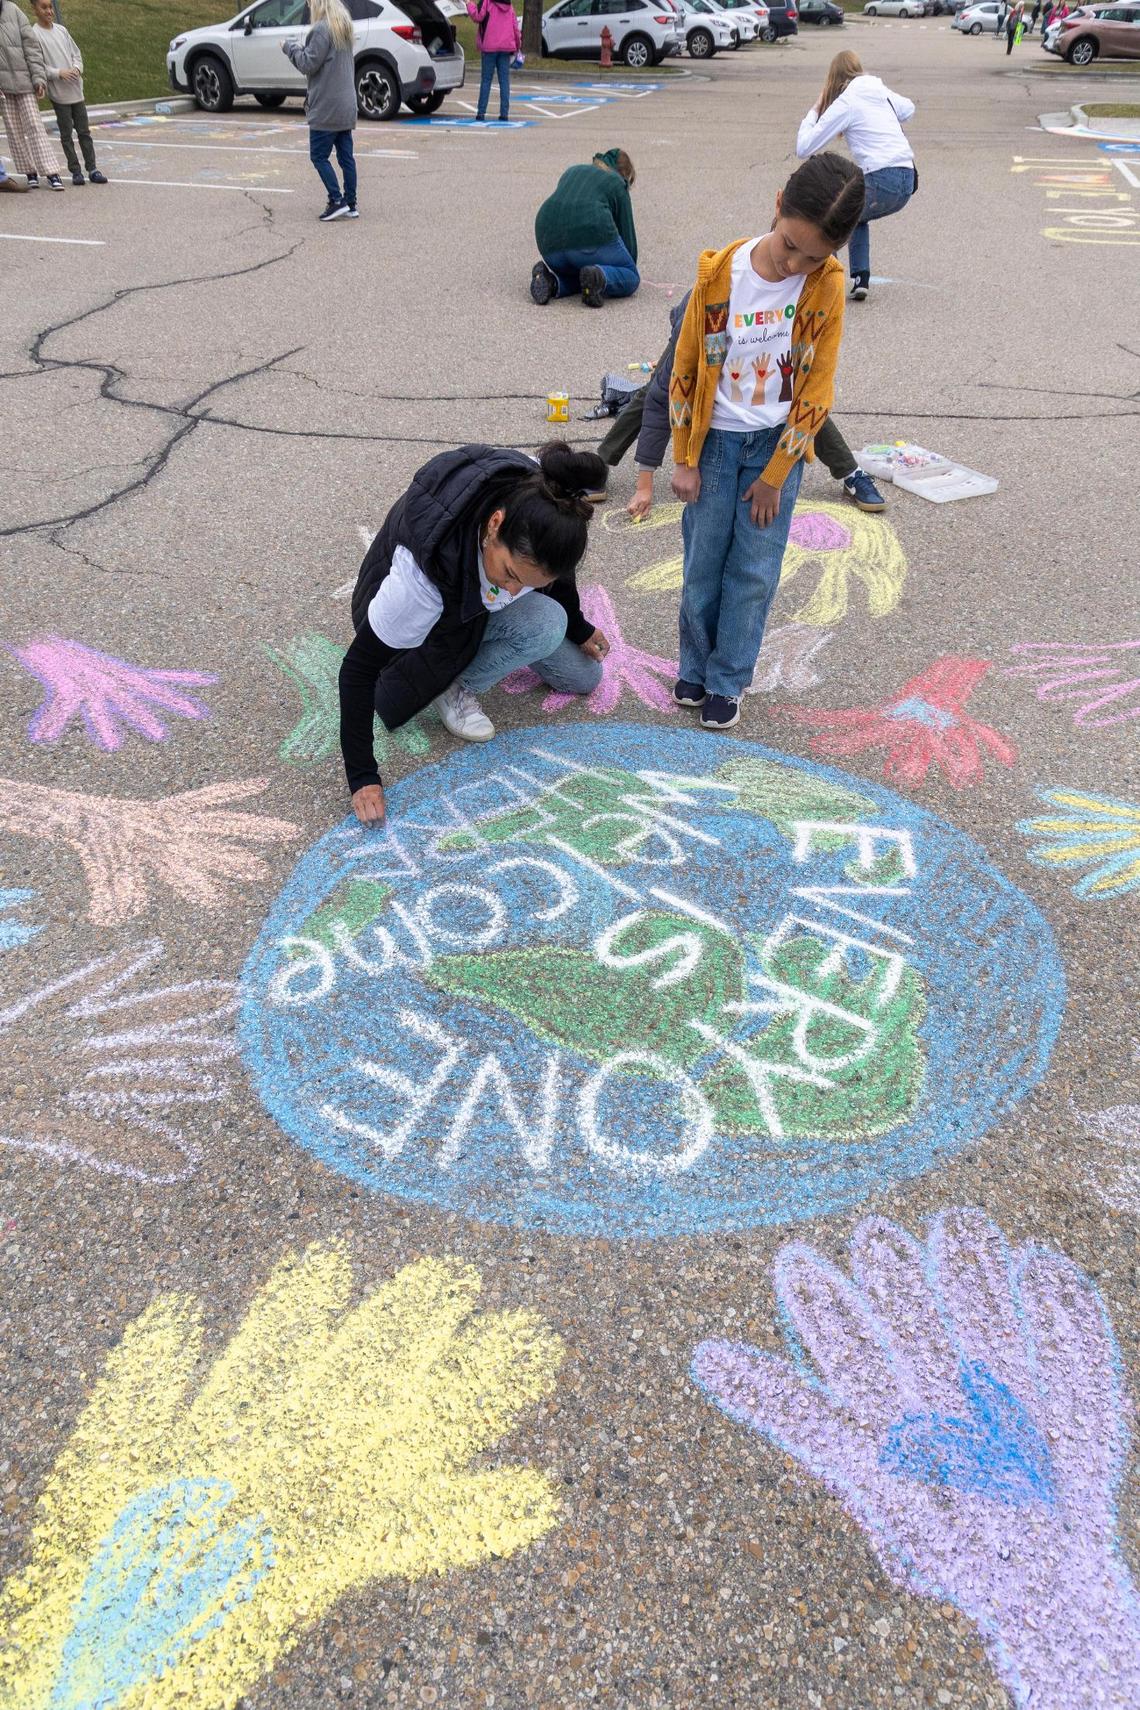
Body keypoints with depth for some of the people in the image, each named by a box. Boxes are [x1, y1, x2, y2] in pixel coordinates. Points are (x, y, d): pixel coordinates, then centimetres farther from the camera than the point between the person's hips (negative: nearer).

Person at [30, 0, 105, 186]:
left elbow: (76, 53, 17)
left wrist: (77, 68, -4)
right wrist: (58, 73, -19)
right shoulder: (34, 34, -5)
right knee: (67, 133, -1)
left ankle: (92, 169, 9)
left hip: (76, 90, 5)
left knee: (84, 131, 5)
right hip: (58, 93, -5)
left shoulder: (61, 30, 11)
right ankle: (75, 171, 4)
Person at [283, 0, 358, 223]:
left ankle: (337, 201, -8)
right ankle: (350, 204, 8)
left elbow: (308, 65, -13)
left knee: (319, 156, -2)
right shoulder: (344, 27, 13)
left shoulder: (321, 29, -14)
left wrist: (291, 48, 1)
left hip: (326, 107, -8)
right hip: (346, 105, 8)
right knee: (346, 156, 7)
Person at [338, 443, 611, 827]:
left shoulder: (542, 500, -31)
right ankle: (455, 687, -10)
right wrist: (362, 776, -34)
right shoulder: (423, 568, -45)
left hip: (477, 597, 6)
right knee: (545, 623, -32)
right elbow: (358, 667, -35)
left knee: (585, 677, 6)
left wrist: (578, 629, 10)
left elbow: (558, 569, -5)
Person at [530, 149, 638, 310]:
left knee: (573, 274, 31)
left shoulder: (572, 171, 32)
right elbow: (627, 232, 16)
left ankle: (550, 280, -1)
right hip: (591, 232, -5)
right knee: (631, 278, 12)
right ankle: (599, 277, -19)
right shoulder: (616, 183, 17)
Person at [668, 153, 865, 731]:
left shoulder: (827, 285, -13)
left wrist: (775, 476, -9)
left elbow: (816, 389, -8)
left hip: (779, 442, 0)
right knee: (703, 564, 6)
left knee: (754, 571, 2)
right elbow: (685, 368, -4)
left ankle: (727, 681, 16)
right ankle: (695, 669, 25)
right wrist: (684, 460, -2)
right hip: (716, 439, 0)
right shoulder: (719, 272, -13)